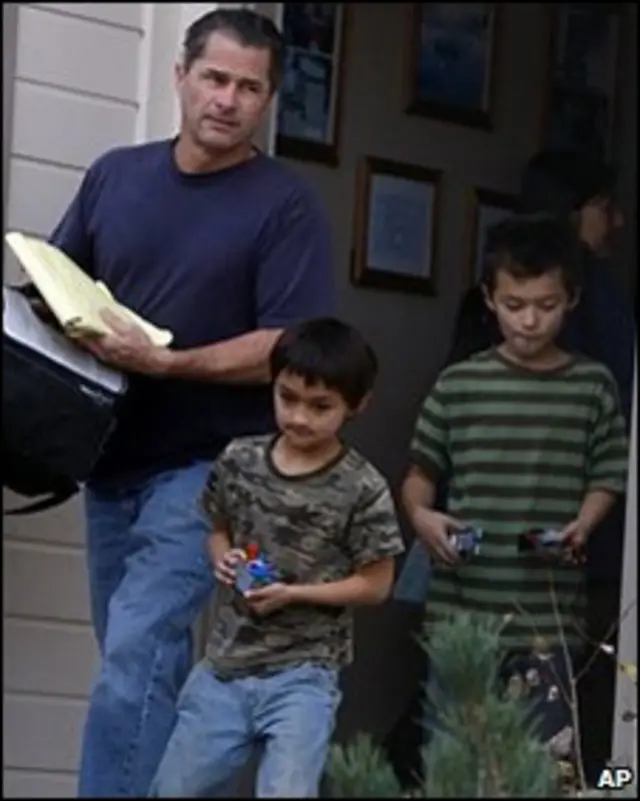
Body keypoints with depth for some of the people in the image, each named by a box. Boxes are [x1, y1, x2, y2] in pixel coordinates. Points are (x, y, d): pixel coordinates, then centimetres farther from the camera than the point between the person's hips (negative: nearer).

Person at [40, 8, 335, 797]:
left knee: (135, 659, -15)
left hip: (206, 465, -5)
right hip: (110, 458, 5)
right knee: (144, 664, 12)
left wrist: (165, 362, -24)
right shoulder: (115, 174, 8)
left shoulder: (285, 205, -7)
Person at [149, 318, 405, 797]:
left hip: (304, 672, -4)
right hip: (226, 661, 5)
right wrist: (224, 560, -6)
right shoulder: (239, 460, 1)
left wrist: (292, 594, -16)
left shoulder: (362, 489, -12)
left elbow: (374, 585, -6)